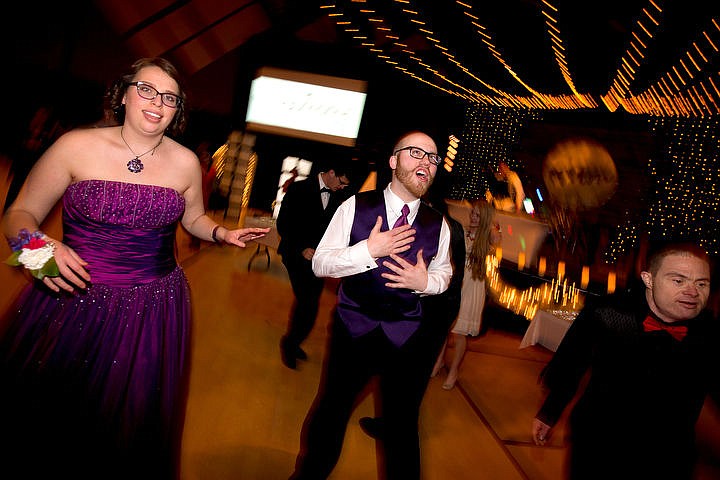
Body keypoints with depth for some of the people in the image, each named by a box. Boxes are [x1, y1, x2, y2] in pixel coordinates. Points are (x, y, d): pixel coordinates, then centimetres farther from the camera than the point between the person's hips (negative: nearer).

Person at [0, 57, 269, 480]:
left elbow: (194, 218, 17)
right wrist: (38, 246, -20)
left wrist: (223, 234, -3)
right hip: (71, 301, -1)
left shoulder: (185, 163, 0)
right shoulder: (77, 146, -7)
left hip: (152, 310, 2)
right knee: (41, 422, 11)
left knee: (130, 421, 14)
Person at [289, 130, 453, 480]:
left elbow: (444, 271, 14)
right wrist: (369, 249, -24)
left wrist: (426, 282, -10)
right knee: (330, 410, 15)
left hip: (405, 336, 2)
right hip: (353, 327, -1)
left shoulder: (438, 224, -1)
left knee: (402, 420, 15)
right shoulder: (356, 206, -8)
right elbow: (320, 263, -9)